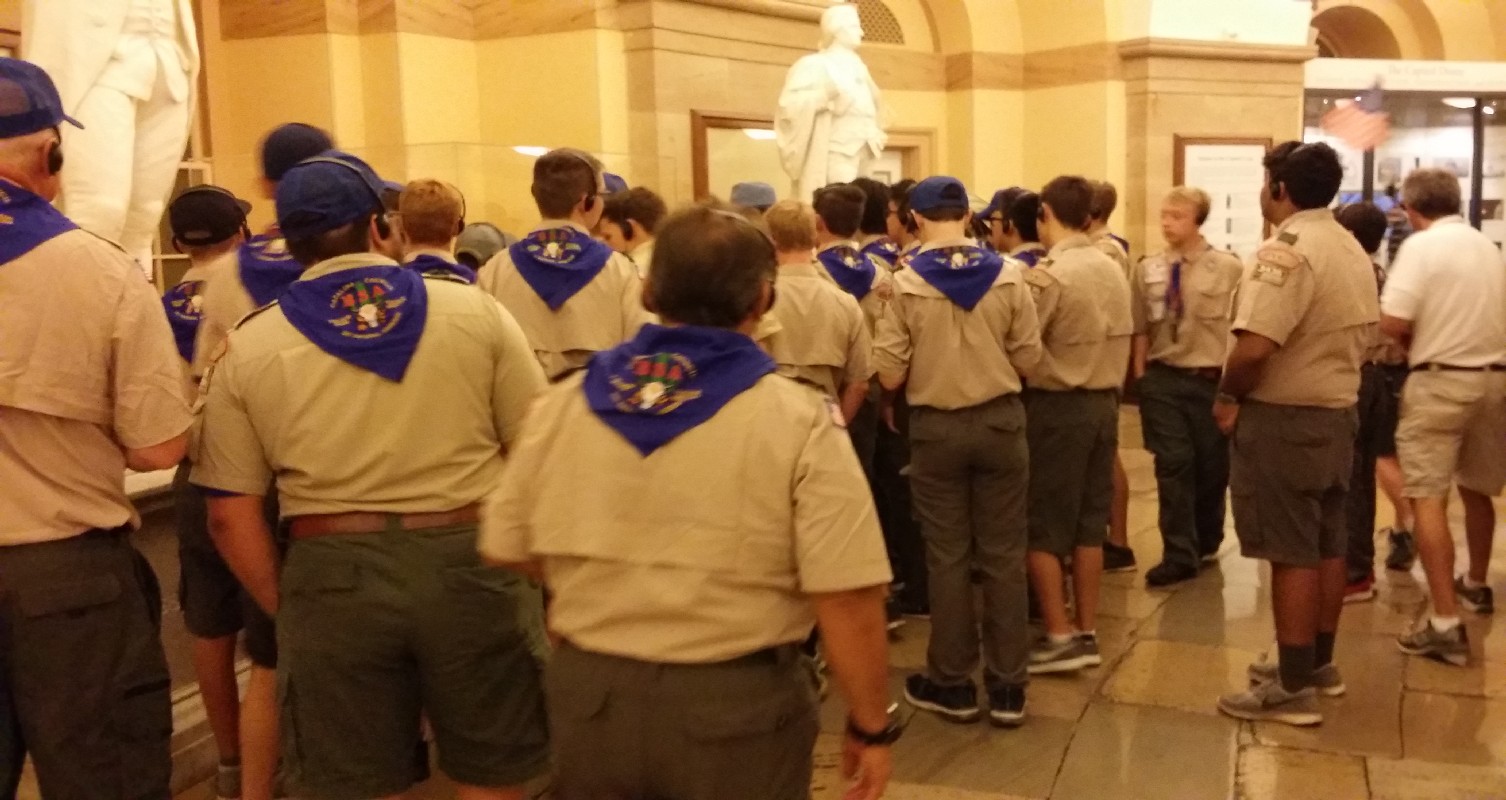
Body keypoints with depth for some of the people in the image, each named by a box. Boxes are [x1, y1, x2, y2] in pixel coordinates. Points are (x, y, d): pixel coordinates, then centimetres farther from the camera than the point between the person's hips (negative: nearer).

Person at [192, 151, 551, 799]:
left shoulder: (247, 348, 1)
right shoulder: (474, 311, -2)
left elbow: (229, 515, 1)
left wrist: (285, 607, 12)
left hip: (332, 578, 1)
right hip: (471, 563, 0)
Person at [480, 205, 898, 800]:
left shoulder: (563, 403, -4)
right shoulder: (799, 420, -15)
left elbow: (507, 551, 5)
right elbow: (847, 598, -19)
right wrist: (871, 726, -5)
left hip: (588, 694, 3)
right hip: (736, 705, -3)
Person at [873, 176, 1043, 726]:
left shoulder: (906, 285, -12)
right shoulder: (1008, 277, -7)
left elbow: (889, 374, -12)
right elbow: (1028, 358, -3)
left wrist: (892, 402, 11)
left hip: (936, 428, -1)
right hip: (1000, 421, 1)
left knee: (948, 557, 10)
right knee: (1003, 555, 9)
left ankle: (952, 684, 20)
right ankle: (1007, 687, 16)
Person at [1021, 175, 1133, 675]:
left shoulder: (1048, 274, -16)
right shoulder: (1114, 271, 6)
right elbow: (1122, 341, 10)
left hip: (1057, 406, -7)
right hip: (1104, 402, 7)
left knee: (1042, 526, 3)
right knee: (1089, 524, 12)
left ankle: (1060, 637, 5)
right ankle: (1087, 634, 18)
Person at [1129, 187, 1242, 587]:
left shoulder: (1228, 268, -8)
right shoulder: (1147, 269, 2)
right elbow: (1141, 328, 7)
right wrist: (1140, 374, 4)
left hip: (1212, 379, -1)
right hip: (1163, 378, 1)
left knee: (1212, 466, 12)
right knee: (1173, 466, 0)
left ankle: (1206, 542, 33)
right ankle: (1179, 555, 7)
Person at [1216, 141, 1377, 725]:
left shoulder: (1286, 250, -19)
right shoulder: (1353, 251, 11)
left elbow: (1254, 347, -28)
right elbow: (1356, 337, 16)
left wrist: (1226, 398, -12)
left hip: (1283, 420, -9)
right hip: (1336, 413, 9)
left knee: (1292, 554, -3)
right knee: (1325, 545, 17)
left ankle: (1294, 689, 4)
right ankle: (1318, 663, 30)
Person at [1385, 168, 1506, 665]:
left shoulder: (1421, 245, -10)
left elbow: (1392, 323, -18)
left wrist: (1418, 343, 2)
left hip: (1440, 381, -7)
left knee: (1428, 497, -8)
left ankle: (1446, 625, -14)